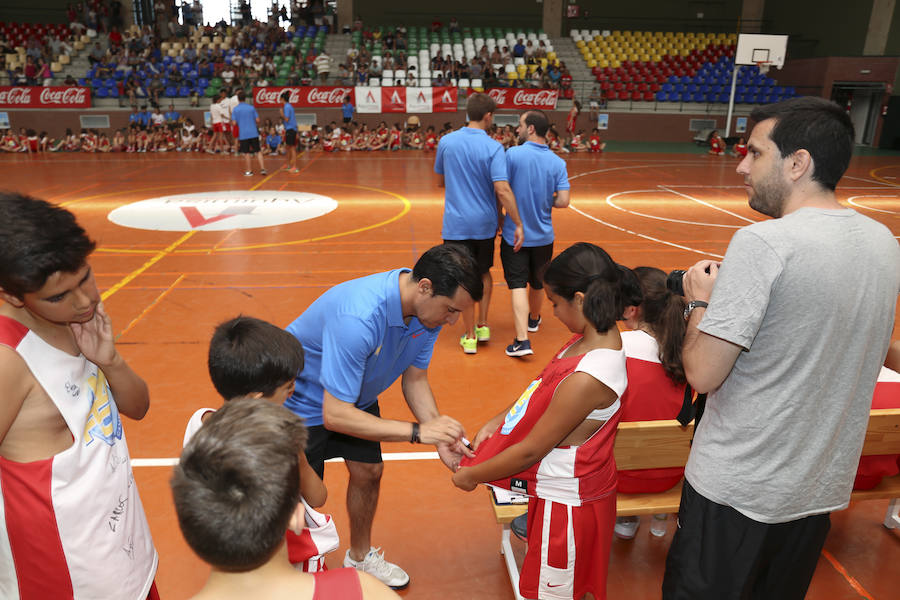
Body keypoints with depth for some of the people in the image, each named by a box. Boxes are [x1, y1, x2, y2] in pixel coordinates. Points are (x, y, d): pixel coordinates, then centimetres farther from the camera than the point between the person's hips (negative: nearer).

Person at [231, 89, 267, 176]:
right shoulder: (251, 107, 2)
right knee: (258, 151, 7)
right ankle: (262, 168, 1)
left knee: (246, 153, 6)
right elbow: (257, 120, 1)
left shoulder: (235, 109, -2)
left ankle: (249, 171, 11)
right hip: (254, 133, 1)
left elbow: (234, 123, -5)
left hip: (243, 134, -1)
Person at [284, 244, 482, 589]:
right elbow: (334, 414, -39)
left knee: (368, 471, 12)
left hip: (357, 396, 7)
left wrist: (442, 438, -19)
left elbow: (415, 379, -7)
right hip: (303, 401, -6)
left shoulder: (428, 309, -19)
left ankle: (360, 557, 37)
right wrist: (417, 431, -39)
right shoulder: (359, 317, -43)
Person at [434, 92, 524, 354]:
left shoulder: (446, 142, -2)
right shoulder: (493, 147, -11)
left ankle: (470, 336, 14)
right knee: (484, 273, 21)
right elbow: (502, 189, -19)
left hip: (456, 223, 0)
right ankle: (483, 326, 27)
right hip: (485, 223, 0)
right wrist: (518, 224, -16)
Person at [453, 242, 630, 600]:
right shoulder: (603, 336, -5)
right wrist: (497, 421, 3)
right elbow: (543, 394, 8)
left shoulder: (587, 378, -34)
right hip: (564, 489, 8)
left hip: (566, 502, -8)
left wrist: (472, 476, -11)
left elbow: (530, 450, -24)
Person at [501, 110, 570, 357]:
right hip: (543, 235, 4)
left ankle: (522, 340, -15)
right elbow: (563, 200, -10)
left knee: (518, 285, -5)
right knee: (538, 282, 21)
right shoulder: (557, 162, -4)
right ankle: (533, 319, 45)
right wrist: (544, 202, 9)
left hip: (514, 234, -4)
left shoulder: (513, 154, -13)